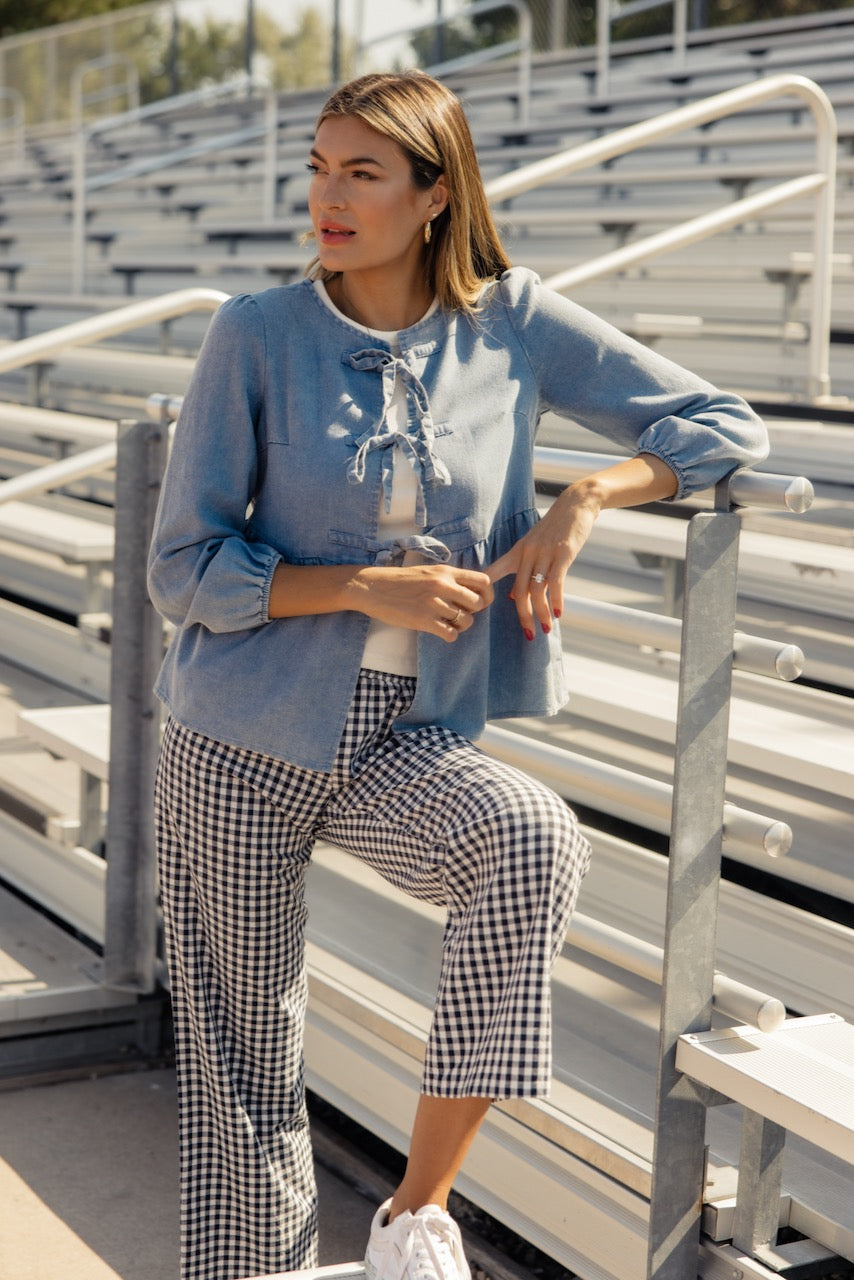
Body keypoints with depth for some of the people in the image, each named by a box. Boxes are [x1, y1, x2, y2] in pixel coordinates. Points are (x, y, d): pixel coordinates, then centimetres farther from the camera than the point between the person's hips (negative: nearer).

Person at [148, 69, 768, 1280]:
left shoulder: (512, 323, -2)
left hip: (410, 735, 1)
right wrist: (370, 586, -17)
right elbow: (183, 568, -7)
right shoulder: (258, 336, -6)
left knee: (536, 839, -31)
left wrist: (578, 505, -13)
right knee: (242, 1067, 4)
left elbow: (724, 426, 2)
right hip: (248, 737, 0)